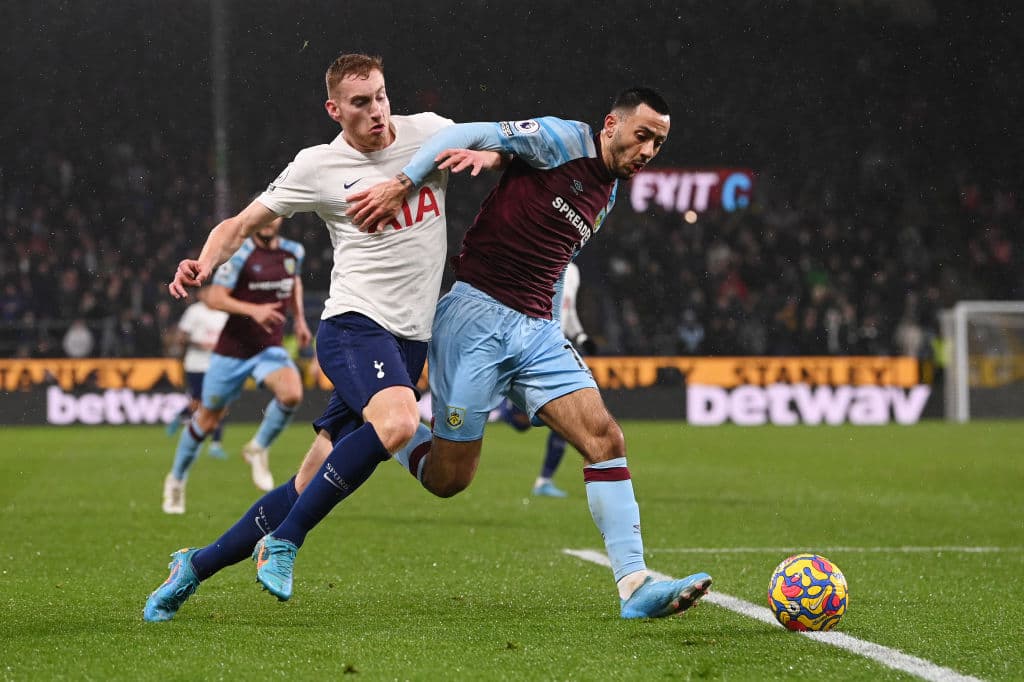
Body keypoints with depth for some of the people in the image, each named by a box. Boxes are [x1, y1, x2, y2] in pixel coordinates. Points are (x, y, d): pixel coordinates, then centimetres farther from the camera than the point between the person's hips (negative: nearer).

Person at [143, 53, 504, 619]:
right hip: (354, 324, -4)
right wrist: (203, 264, -14)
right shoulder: (317, 167, -1)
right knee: (397, 423, -35)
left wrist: (487, 154, -7)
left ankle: (196, 565, 16)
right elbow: (242, 223, 6)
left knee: (312, 486, 2)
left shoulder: (427, 131, 7)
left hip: (409, 341, 4)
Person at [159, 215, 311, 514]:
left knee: (291, 393, -27)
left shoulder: (294, 251, 3)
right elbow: (214, 298, -19)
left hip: (269, 348, 3)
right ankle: (176, 479, 30)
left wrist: (300, 318, 18)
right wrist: (253, 310, -31)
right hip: (233, 351, -3)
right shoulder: (240, 254, -14)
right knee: (208, 419, 7)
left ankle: (258, 449, -1)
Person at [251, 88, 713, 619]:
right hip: (477, 313, -7)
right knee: (448, 478, -5)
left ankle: (635, 586, -14)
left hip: (536, 330, 7)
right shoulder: (567, 141, -5)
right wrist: (401, 184, -21)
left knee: (605, 439, -11)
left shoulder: (607, 195, 19)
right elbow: (469, 135, -13)